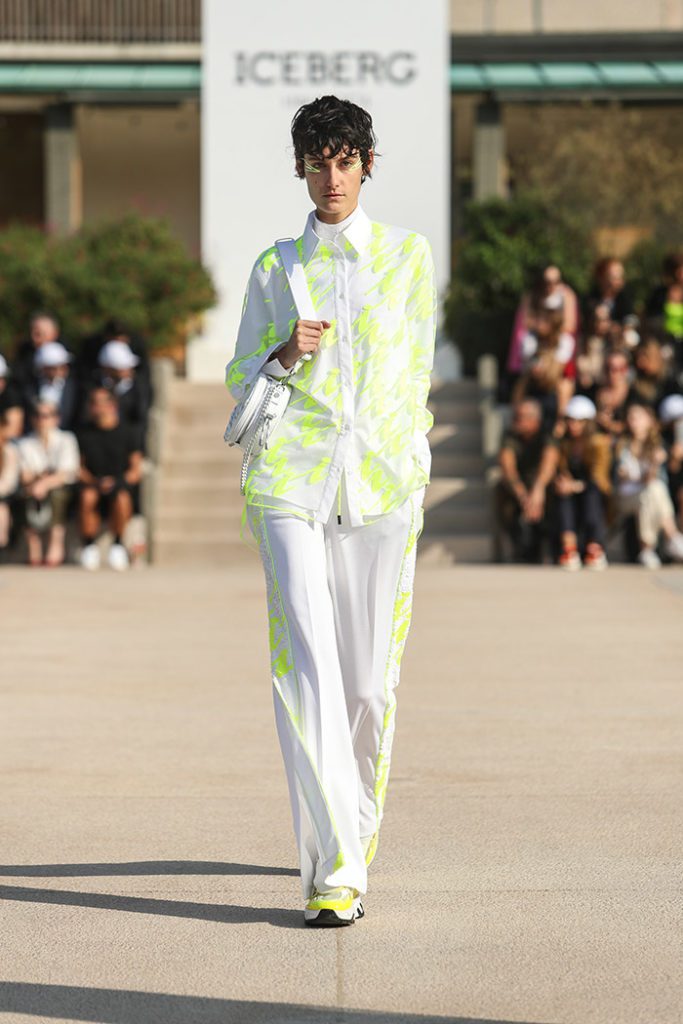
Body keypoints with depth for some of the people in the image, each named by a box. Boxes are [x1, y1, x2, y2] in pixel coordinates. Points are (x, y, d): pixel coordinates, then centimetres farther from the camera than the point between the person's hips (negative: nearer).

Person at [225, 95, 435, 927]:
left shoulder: (408, 255, 11)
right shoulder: (274, 269, 11)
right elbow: (240, 379, 14)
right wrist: (286, 354, -6)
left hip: (383, 480, 1)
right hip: (292, 480, -1)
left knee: (370, 678, 2)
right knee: (306, 665, -14)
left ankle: (356, 820, 28)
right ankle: (334, 868, -16)